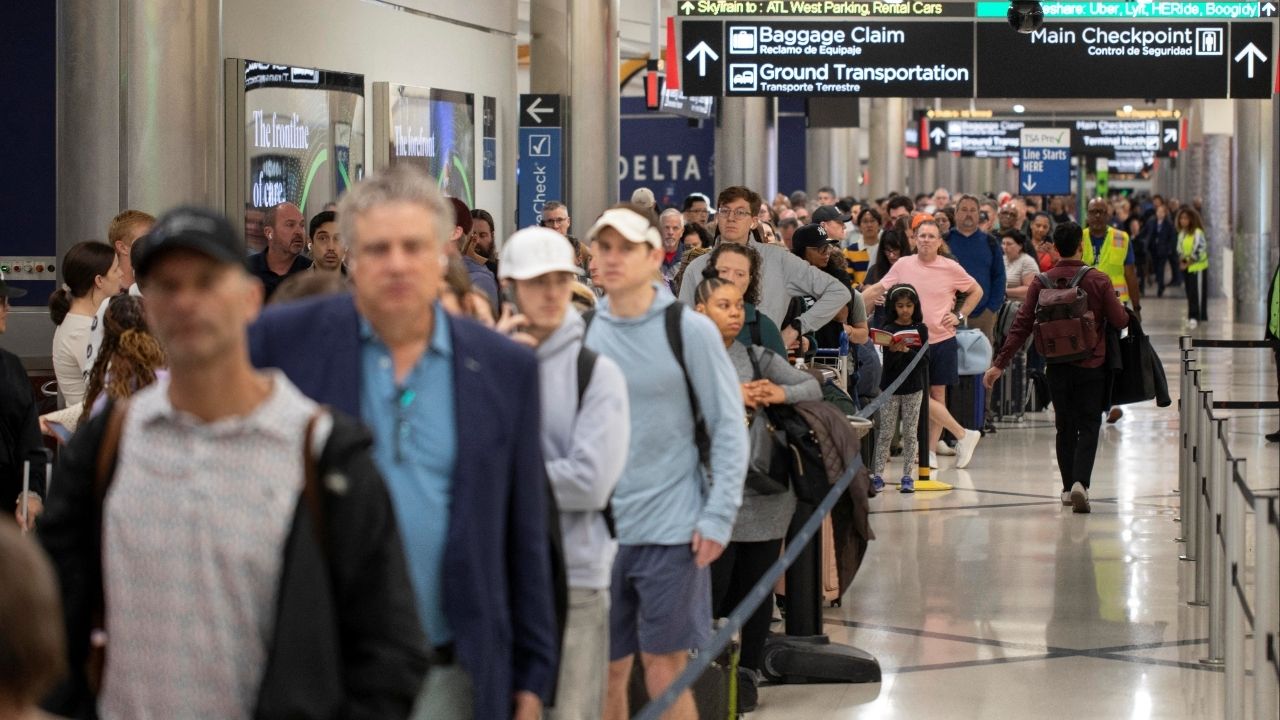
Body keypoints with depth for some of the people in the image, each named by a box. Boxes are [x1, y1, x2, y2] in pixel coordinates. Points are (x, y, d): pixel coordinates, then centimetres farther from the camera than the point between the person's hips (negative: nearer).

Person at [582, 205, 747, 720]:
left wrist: (718, 518, -9)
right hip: (597, 528, 3)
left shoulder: (689, 330, -4)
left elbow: (729, 429, -3)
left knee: (665, 668, -1)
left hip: (671, 529, -3)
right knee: (606, 671, 7)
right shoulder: (582, 332, 5)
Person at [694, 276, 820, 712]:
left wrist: (783, 393, -11)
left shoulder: (760, 358, 12)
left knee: (756, 587, 8)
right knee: (712, 588, -5)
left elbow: (813, 387, 9)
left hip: (767, 494, 4)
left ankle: (748, 673, 20)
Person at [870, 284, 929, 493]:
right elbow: (888, 363, -11)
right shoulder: (888, 329, -3)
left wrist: (906, 350, -22)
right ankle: (877, 475, 5)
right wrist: (894, 350, -32)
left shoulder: (920, 329, 1)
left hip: (913, 388, 1)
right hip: (890, 387, -1)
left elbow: (923, 359, -7)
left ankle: (908, 476, 7)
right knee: (885, 433, 2)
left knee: (910, 433, 4)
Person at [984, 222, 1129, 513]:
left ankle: (1068, 488, 19)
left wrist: (1000, 364, -1)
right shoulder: (1098, 281, -8)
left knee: (1065, 428, 15)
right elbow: (1120, 321, -7)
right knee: (1088, 427, 1)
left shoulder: (1041, 283, -2)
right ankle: (1080, 482, -18)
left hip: (1057, 367, 2)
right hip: (1091, 366, -2)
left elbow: (1021, 326, -4)